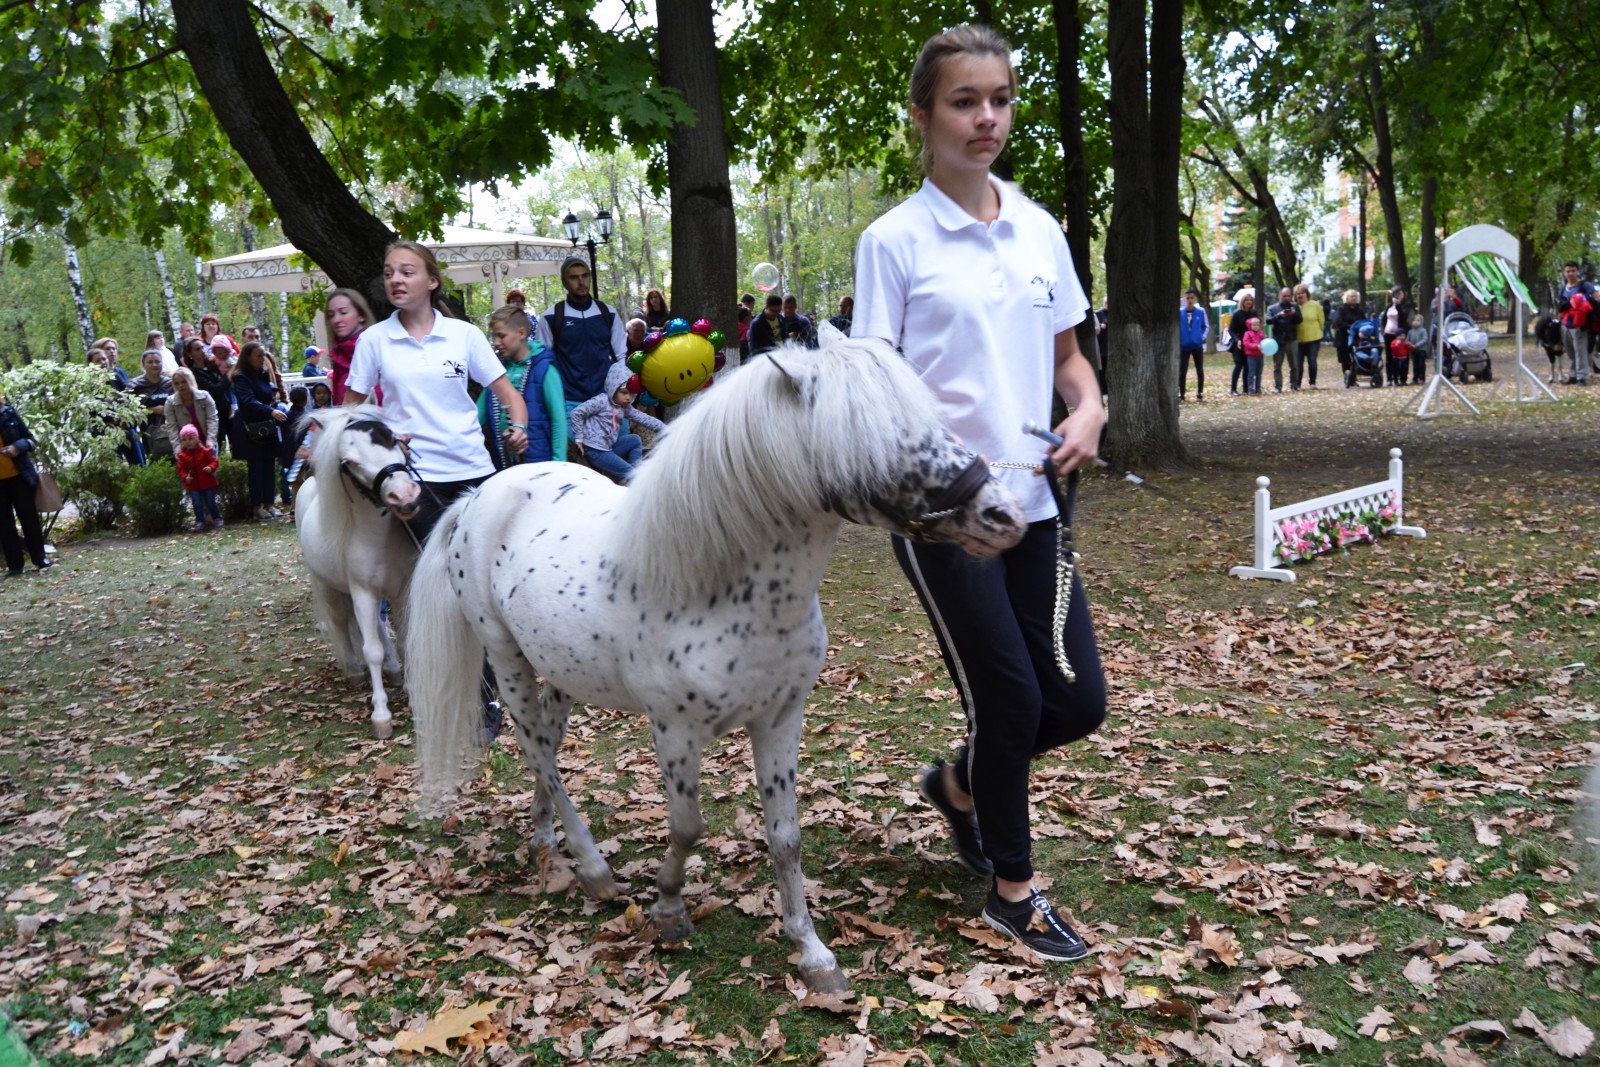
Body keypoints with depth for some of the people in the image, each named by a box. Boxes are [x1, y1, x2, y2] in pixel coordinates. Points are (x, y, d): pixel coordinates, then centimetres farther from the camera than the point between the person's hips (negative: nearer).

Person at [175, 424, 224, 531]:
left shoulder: (205, 451, -5)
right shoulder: (182, 455, -1)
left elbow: (214, 461, -5)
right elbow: (181, 469, 1)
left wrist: (211, 467, -27)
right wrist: (185, 477, -17)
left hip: (208, 483, -2)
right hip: (193, 485, 2)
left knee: (211, 502, 4)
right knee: (197, 504, 0)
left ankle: (217, 518, 20)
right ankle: (200, 522, 10)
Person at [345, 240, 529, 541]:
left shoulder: (465, 334, 4)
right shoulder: (373, 339, 4)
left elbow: (508, 394, 7)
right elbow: (351, 406, 12)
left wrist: (518, 428, -13)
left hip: (472, 468, 1)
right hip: (414, 471, -1)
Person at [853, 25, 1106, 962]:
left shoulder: (1040, 230, 9)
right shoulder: (895, 241, -5)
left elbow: (1068, 355, 17)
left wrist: (1089, 410, -4)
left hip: (1031, 500, 6)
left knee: (1080, 699, 7)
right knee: (1012, 699, 1)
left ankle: (961, 785, 37)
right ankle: (1014, 890, 26)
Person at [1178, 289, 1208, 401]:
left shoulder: (1201, 311, -3)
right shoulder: (1179, 312, -6)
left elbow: (1206, 326, 6)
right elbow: (1175, 328, 0)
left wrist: (1203, 337, -8)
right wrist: (1177, 341, -9)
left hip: (1197, 346, 1)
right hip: (1184, 346, -1)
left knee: (1200, 370, 7)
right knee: (1182, 371, 1)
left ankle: (1200, 393, 18)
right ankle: (1181, 394, 10)